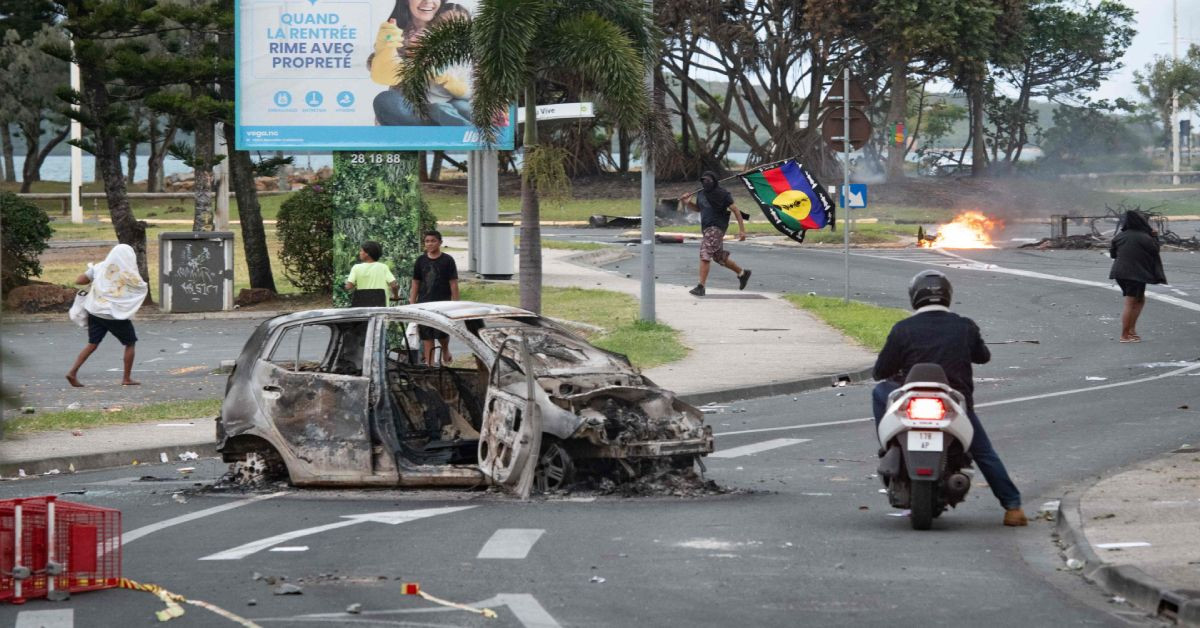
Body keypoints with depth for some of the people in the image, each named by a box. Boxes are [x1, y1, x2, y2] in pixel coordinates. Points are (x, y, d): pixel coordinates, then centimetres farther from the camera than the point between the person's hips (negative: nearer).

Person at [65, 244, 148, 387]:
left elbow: (78, 281, 2)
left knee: (92, 344, 10)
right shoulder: (128, 273, -5)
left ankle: (73, 372, -4)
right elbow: (144, 288, 9)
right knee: (130, 343, 13)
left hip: (96, 311, 4)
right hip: (117, 315, -4)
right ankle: (126, 379, 12)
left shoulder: (99, 268, 3)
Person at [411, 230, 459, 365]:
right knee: (426, 336, 0)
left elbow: (453, 284, -1)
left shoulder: (447, 260, 0)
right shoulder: (421, 261, 9)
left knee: (442, 334, -8)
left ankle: (446, 352, 23)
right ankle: (429, 363, 5)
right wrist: (412, 304, 8)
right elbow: (415, 284, 13)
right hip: (424, 303, 3)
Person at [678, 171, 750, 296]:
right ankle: (742, 273, 36)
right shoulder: (701, 194, 11)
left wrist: (742, 230, -13)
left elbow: (736, 210, -10)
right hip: (706, 228, 9)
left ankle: (701, 286, -17)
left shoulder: (722, 194, -11)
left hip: (716, 228, -9)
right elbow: (697, 208, 29)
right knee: (719, 257, 17)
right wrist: (687, 203, 8)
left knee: (705, 255, -17)